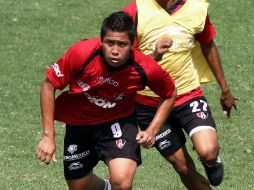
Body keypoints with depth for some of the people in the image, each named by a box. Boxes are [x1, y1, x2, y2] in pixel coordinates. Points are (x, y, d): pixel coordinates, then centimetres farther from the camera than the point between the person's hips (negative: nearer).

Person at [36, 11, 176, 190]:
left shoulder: (145, 68, -26)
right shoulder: (82, 53, -30)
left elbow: (170, 94, -4)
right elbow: (49, 85, -15)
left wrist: (152, 131, -14)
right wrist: (48, 135, -16)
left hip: (119, 121, -1)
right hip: (78, 123, 1)